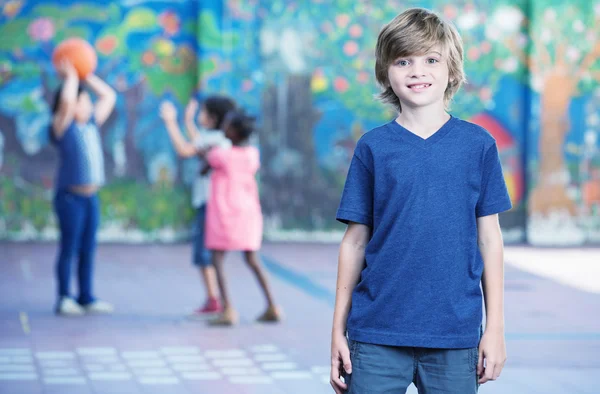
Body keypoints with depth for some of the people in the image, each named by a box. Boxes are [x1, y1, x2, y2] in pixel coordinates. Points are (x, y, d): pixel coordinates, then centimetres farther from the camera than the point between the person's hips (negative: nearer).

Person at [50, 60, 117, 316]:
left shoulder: (91, 124, 12)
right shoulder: (63, 126, -7)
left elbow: (109, 96, 18)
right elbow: (66, 101, -26)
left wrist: (86, 76, 14)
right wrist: (70, 77, -11)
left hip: (91, 196, 7)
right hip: (70, 196, -7)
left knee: (88, 249, 9)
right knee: (69, 248, -3)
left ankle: (86, 299, 15)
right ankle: (64, 300, 2)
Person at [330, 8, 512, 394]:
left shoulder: (478, 145, 3)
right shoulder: (373, 148, 3)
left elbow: (489, 238, 6)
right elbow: (355, 241, 5)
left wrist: (495, 327, 3)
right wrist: (338, 330, 3)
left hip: (455, 336, 0)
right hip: (376, 336, 0)